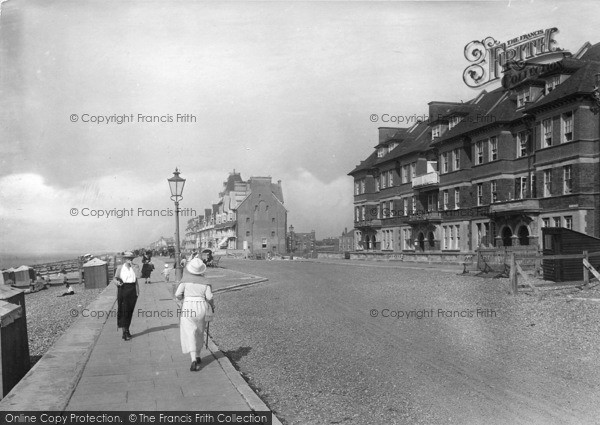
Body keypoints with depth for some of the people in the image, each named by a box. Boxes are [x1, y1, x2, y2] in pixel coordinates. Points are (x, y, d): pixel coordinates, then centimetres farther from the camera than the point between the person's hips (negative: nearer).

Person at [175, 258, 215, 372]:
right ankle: (197, 356, 33)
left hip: (187, 308, -2)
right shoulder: (205, 281, 0)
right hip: (201, 307, 2)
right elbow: (209, 297, -8)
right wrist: (212, 306, 11)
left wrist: (181, 297, 16)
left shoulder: (186, 278, -4)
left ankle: (194, 360, -17)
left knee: (189, 333, -4)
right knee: (199, 332, 21)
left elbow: (178, 294, -7)